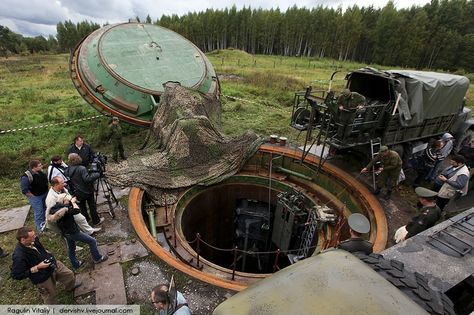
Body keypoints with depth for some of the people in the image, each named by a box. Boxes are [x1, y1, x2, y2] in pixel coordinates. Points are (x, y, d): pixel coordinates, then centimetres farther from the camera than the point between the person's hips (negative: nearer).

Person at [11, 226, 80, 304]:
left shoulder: (34, 240, -16)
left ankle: (70, 287, 58)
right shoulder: (19, 256, -35)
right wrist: (37, 267, -28)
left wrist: (46, 252, -5)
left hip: (53, 264, 6)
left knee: (69, 274, 24)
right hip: (43, 278, -6)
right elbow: (17, 275, -25)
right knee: (50, 296, 18)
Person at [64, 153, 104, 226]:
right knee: (92, 206, 9)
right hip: (87, 191, -6)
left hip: (77, 193, 6)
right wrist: (97, 174, -24)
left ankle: (86, 219, 36)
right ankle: (96, 221, 18)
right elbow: (87, 179, -32)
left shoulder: (68, 169, -4)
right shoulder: (82, 168, -25)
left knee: (82, 206, 20)